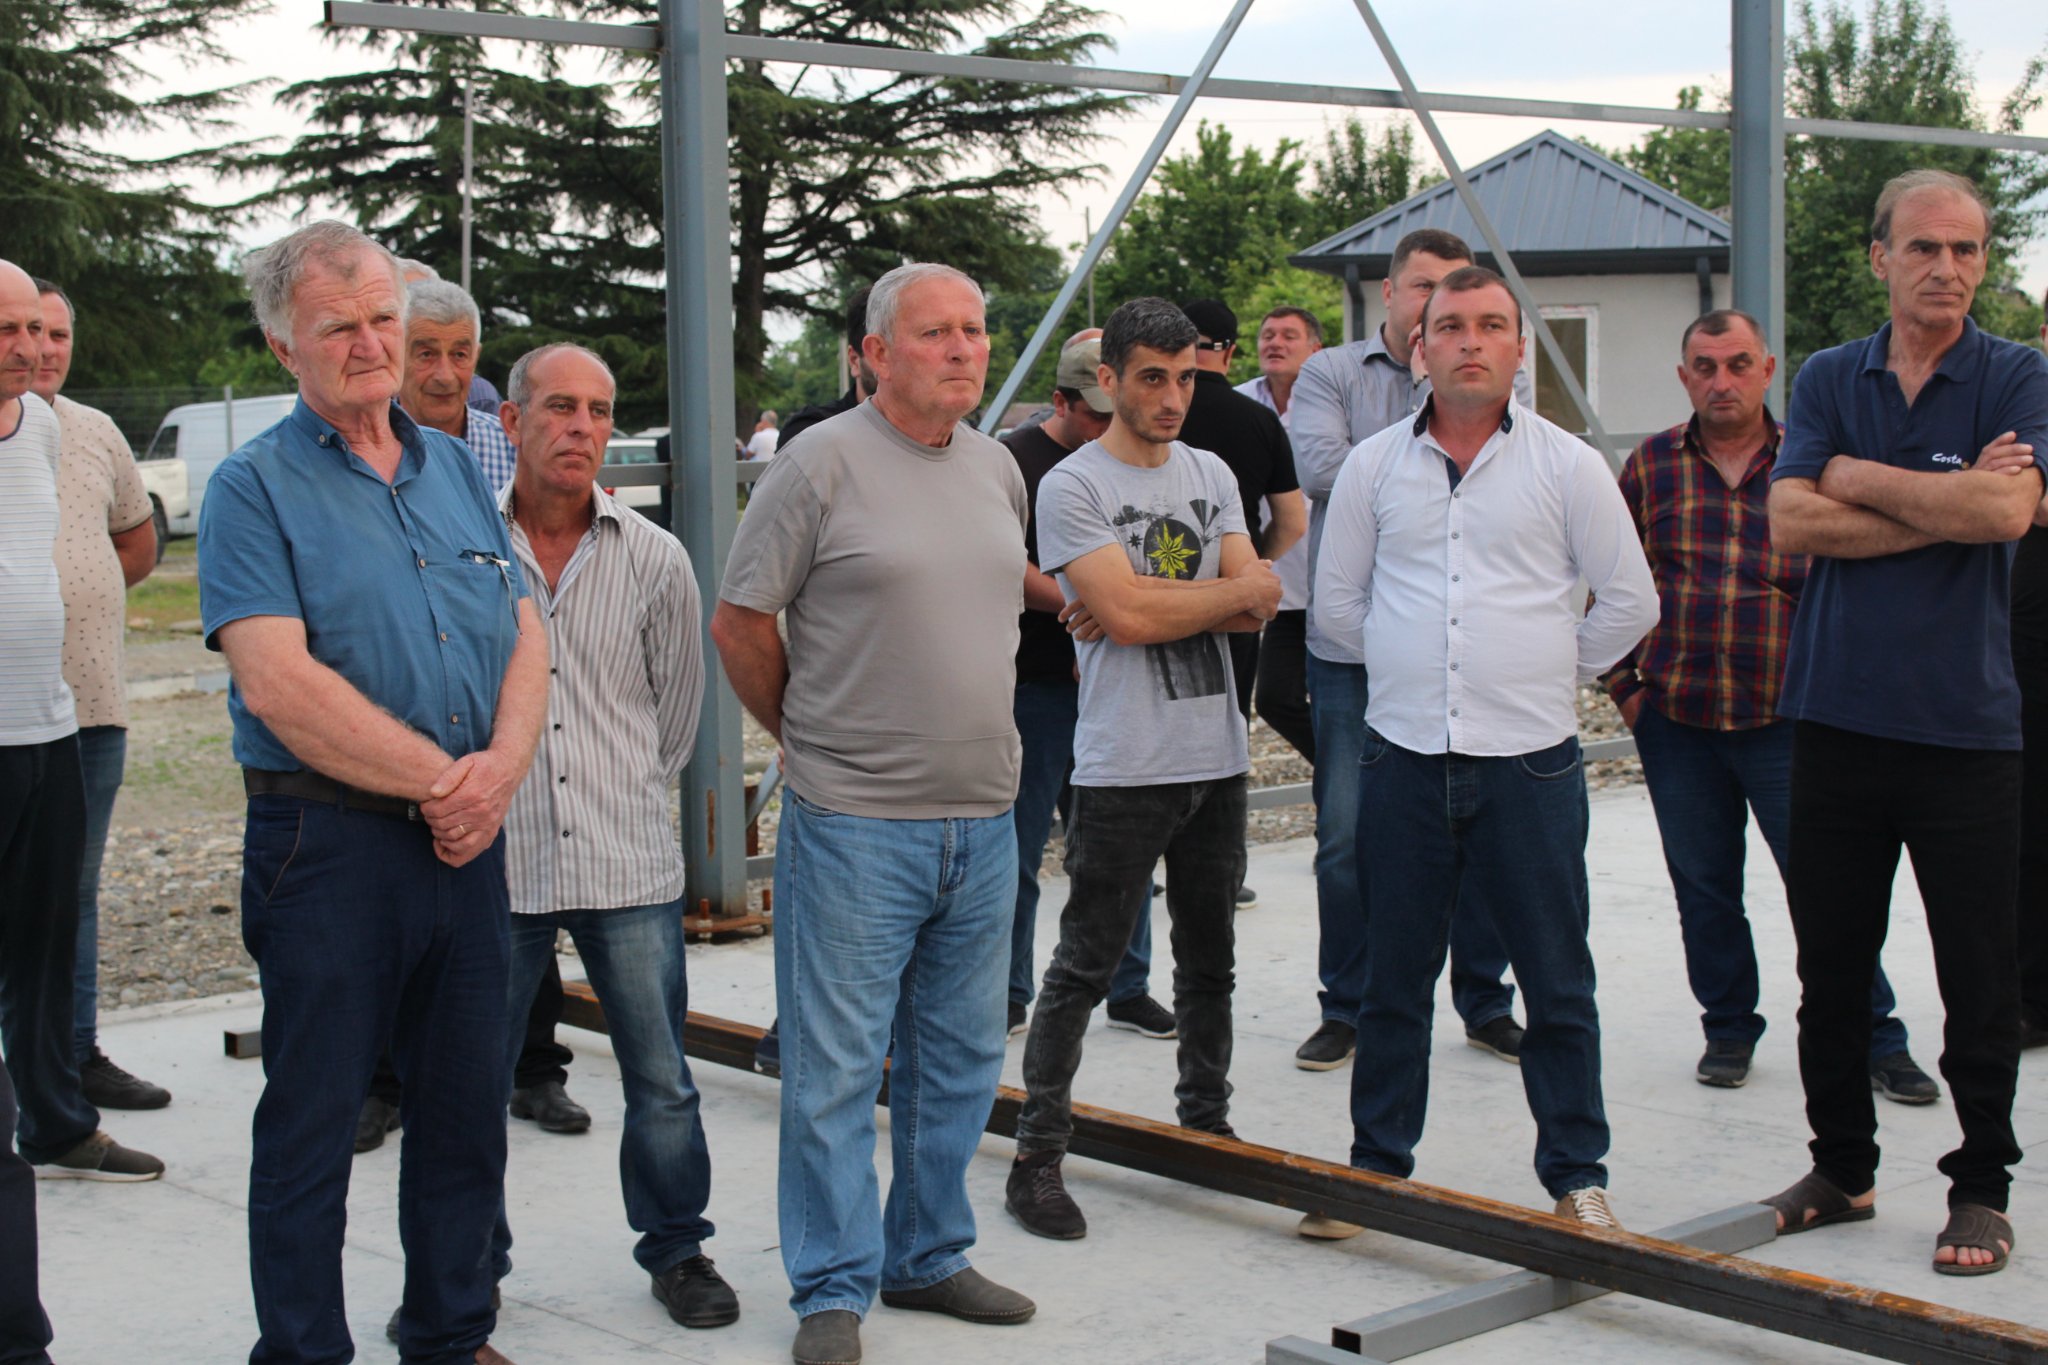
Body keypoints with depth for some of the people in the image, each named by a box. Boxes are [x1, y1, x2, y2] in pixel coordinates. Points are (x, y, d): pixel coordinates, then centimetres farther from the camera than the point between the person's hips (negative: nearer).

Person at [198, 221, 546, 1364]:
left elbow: (525, 640, 9)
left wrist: (498, 772, -9)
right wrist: (440, 780, -14)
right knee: (312, 1122, 4)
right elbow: (277, 682, -16)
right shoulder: (257, 487, -4)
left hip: (468, 840, 5)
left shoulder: (458, 468, 13)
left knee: (468, 1110, 13)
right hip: (330, 845, -5)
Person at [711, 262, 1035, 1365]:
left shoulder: (999, 469, 11)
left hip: (982, 820, 6)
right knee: (836, 1068, 1)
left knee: (960, 1061, 15)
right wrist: (807, 737, 4)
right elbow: (740, 624, -5)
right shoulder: (822, 464, -9)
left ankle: (928, 1257, 30)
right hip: (854, 822, -6)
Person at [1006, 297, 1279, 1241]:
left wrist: (1154, 606, -13)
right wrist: (1234, 590, -7)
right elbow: (1125, 612, -19)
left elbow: (1256, 610, 2)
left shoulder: (1211, 476, 12)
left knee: (1210, 958, 16)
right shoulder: (1071, 486, -7)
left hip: (1217, 758, 6)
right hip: (1124, 768, -6)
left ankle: (1207, 1121, 30)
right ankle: (1037, 1156, 5)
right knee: (1086, 966, -3)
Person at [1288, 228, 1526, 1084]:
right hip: (1354, 643, -1)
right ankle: (1345, 1010, 17)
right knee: (1347, 836, 2)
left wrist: (1443, 380, -9)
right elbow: (1322, 466, -12)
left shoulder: (1494, 381, 8)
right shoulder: (1331, 373, 6)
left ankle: (1485, 1004, 23)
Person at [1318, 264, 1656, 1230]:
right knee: (1394, 978, 11)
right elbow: (1336, 602, 14)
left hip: (1529, 760, -2)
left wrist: (1549, 672, 10)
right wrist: (1411, 663, 12)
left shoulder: (1567, 466, 1)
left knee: (1557, 984, 4)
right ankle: (1379, 1163, 23)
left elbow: (1629, 602, 6)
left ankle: (1577, 1174, 16)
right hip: (1403, 756, 2)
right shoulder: (1374, 467, 6)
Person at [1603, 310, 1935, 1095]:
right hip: (1676, 719, 2)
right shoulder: (1651, 466, 4)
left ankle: (1876, 1039, 12)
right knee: (1704, 886, 11)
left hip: (1786, 716, -2)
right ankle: (1728, 1029, 26)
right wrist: (1625, 685, 3)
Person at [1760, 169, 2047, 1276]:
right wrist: (1945, 508, -13)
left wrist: (1859, 479, -8)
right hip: (1837, 713, 3)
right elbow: (1791, 524, -7)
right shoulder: (1828, 380, 8)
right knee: (1829, 965, 11)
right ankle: (1842, 1166, 25)